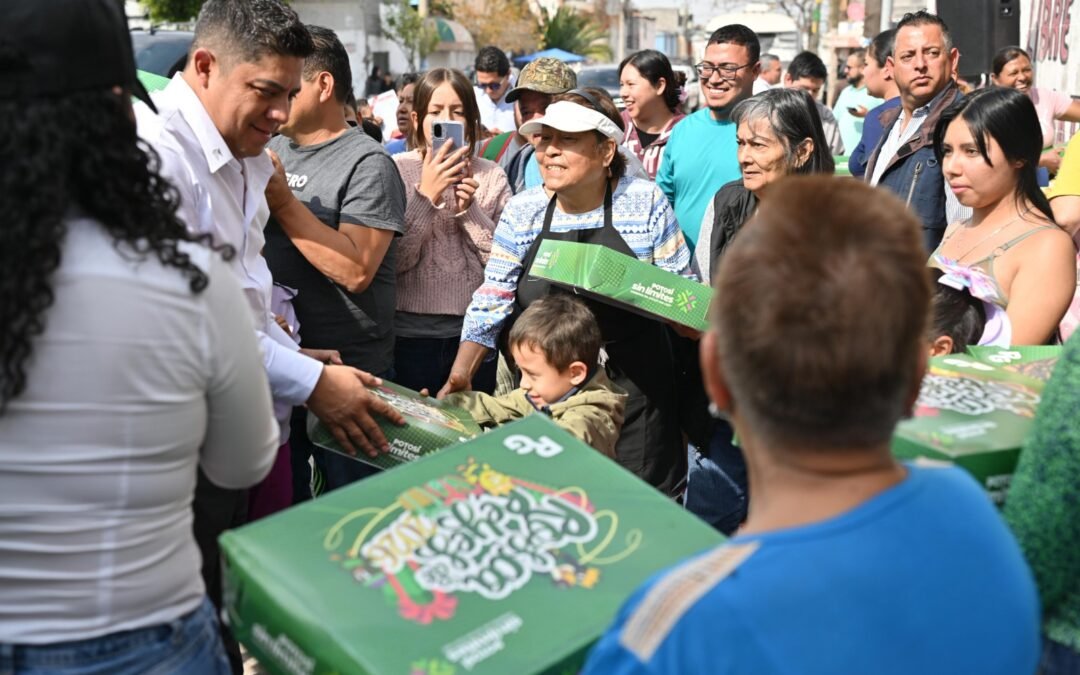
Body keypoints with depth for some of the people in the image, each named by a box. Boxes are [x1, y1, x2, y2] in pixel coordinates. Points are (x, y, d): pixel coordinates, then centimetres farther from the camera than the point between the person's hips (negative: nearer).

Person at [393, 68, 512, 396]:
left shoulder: (491, 176, 3)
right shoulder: (396, 171, -2)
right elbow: (392, 260, -10)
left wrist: (469, 209, -13)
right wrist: (426, 196, -18)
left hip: (475, 331, 2)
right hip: (410, 333, -1)